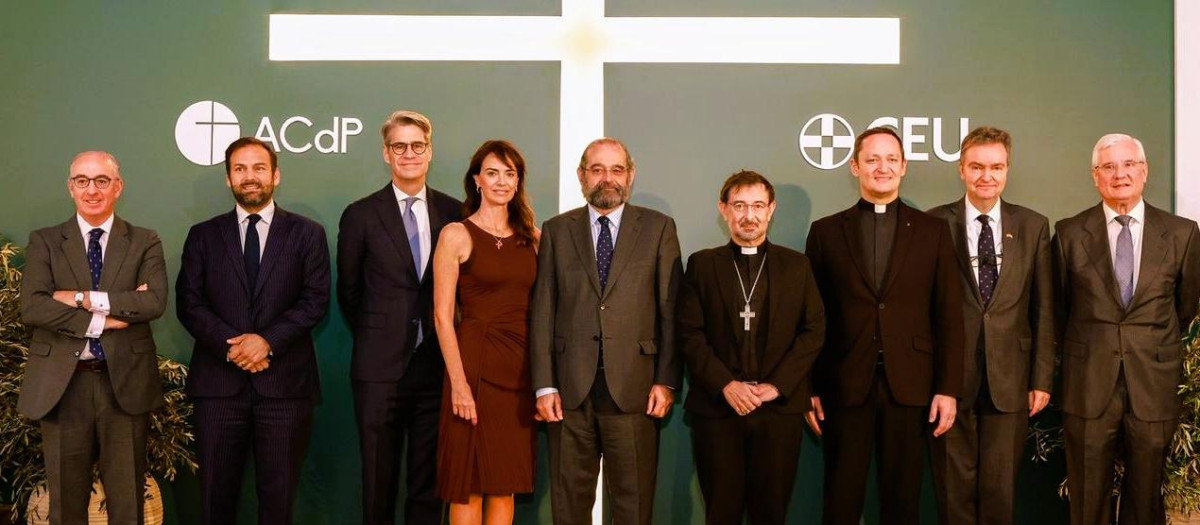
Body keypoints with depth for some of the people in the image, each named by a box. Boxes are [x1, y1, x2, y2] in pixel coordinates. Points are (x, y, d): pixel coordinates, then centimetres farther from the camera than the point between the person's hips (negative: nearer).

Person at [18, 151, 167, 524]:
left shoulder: (145, 242, 6)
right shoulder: (44, 242, 6)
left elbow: (155, 302, -11)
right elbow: (31, 308, -8)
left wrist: (84, 299, -15)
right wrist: (103, 319, -15)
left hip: (125, 382, 0)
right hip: (61, 384, 0)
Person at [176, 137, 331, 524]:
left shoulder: (307, 233, 7)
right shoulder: (203, 235, 11)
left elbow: (316, 300, -1)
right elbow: (188, 303, 3)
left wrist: (268, 340, -14)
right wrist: (230, 345, -12)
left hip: (284, 380, -1)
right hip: (218, 381, 1)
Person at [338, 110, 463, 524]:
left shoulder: (454, 213, 4)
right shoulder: (361, 215, 1)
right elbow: (349, 291, 9)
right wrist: (373, 338, 12)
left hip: (436, 365, 1)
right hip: (380, 366, -1)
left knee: (429, 481, 7)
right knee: (379, 481, 7)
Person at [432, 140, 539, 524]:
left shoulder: (531, 238, 11)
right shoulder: (456, 235, -2)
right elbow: (442, 316, -6)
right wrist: (459, 383, -13)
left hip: (520, 367, 4)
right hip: (475, 362, -4)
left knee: (505, 483, 9)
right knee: (469, 484, 1)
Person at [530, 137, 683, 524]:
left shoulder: (658, 228, 7)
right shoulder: (556, 231, 9)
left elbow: (671, 310, 3)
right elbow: (542, 311, 5)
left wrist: (667, 380, -4)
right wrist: (544, 384, -2)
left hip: (634, 387, -1)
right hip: (570, 388, 1)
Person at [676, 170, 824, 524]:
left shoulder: (797, 265, 11)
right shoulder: (701, 265, 8)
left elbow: (814, 330, 4)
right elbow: (689, 333, 1)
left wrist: (777, 385, -8)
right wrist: (725, 385, -11)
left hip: (780, 407, 1)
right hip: (716, 406, 0)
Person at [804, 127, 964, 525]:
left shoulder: (933, 231, 7)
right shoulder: (826, 232, 6)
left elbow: (948, 316, 4)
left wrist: (948, 388, -2)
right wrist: (810, 388, 1)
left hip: (909, 386, 0)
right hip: (845, 387, 0)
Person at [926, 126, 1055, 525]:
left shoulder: (1034, 226, 6)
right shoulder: (935, 224, 0)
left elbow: (1043, 310, 6)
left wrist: (1042, 379, 2)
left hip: (1009, 380, 1)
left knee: (1000, 487, 6)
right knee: (955, 487, 7)